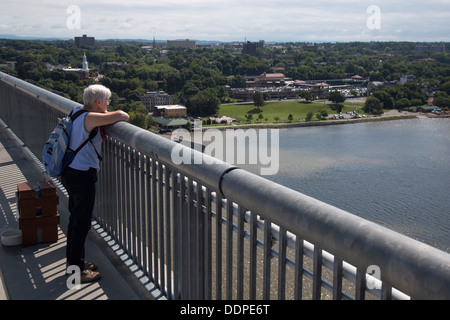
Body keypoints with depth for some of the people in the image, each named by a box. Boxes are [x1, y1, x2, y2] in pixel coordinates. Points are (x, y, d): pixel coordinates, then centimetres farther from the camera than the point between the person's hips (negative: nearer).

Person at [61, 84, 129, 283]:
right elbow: (124, 116, -25)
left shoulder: (77, 112, 8)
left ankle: (73, 260, 32)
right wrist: (110, 115, -4)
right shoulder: (90, 118, -20)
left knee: (76, 218, 19)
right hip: (82, 175, -10)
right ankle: (77, 270, 6)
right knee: (82, 221, -2)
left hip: (70, 172, 10)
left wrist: (106, 115, 10)